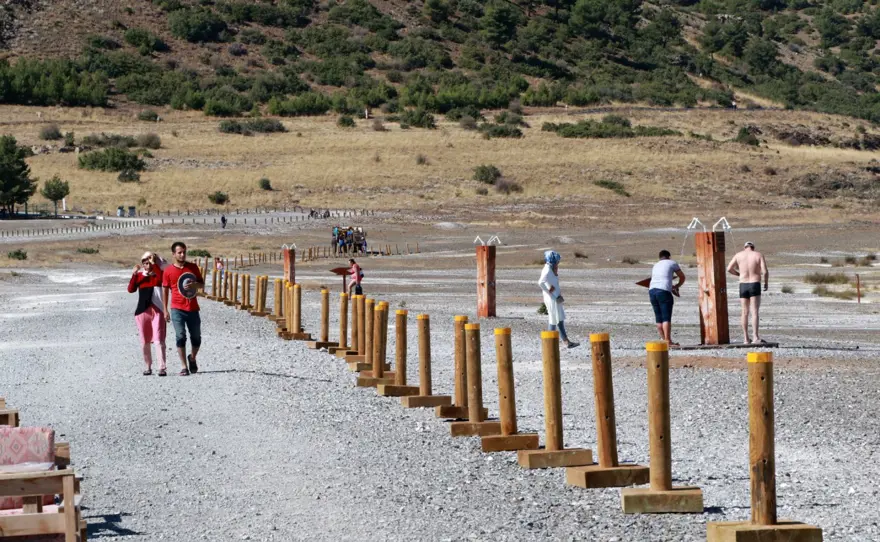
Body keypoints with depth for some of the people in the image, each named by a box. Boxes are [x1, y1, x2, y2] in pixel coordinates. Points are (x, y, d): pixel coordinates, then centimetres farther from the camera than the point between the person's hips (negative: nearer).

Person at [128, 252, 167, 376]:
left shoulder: (157, 274, 2)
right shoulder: (139, 276, 9)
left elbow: (161, 277, -23)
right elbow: (131, 289, -4)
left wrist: (154, 263, -21)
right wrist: (134, 274, -13)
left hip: (156, 311, -3)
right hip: (142, 311, 3)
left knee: (159, 340, -11)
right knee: (145, 341, 9)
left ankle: (162, 367, -16)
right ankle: (148, 367, 19)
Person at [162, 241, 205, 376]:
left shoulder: (193, 267, 6)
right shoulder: (168, 271, -1)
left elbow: (202, 284, 12)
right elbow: (165, 290, 3)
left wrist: (194, 285, -12)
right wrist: (165, 310, 0)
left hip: (193, 308, 3)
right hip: (177, 309, -3)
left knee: (196, 337, 8)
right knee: (181, 337, -9)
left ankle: (192, 358, 35)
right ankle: (184, 367, -5)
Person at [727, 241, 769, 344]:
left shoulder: (738, 255, 5)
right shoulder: (758, 255, -1)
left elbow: (729, 269, 1)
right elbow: (765, 271, -10)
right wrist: (766, 282, 8)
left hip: (743, 285, 2)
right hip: (755, 285, -2)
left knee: (745, 312, 10)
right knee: (754, 312, -8)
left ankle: (746, 338, 10)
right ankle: (755, 337, -20)